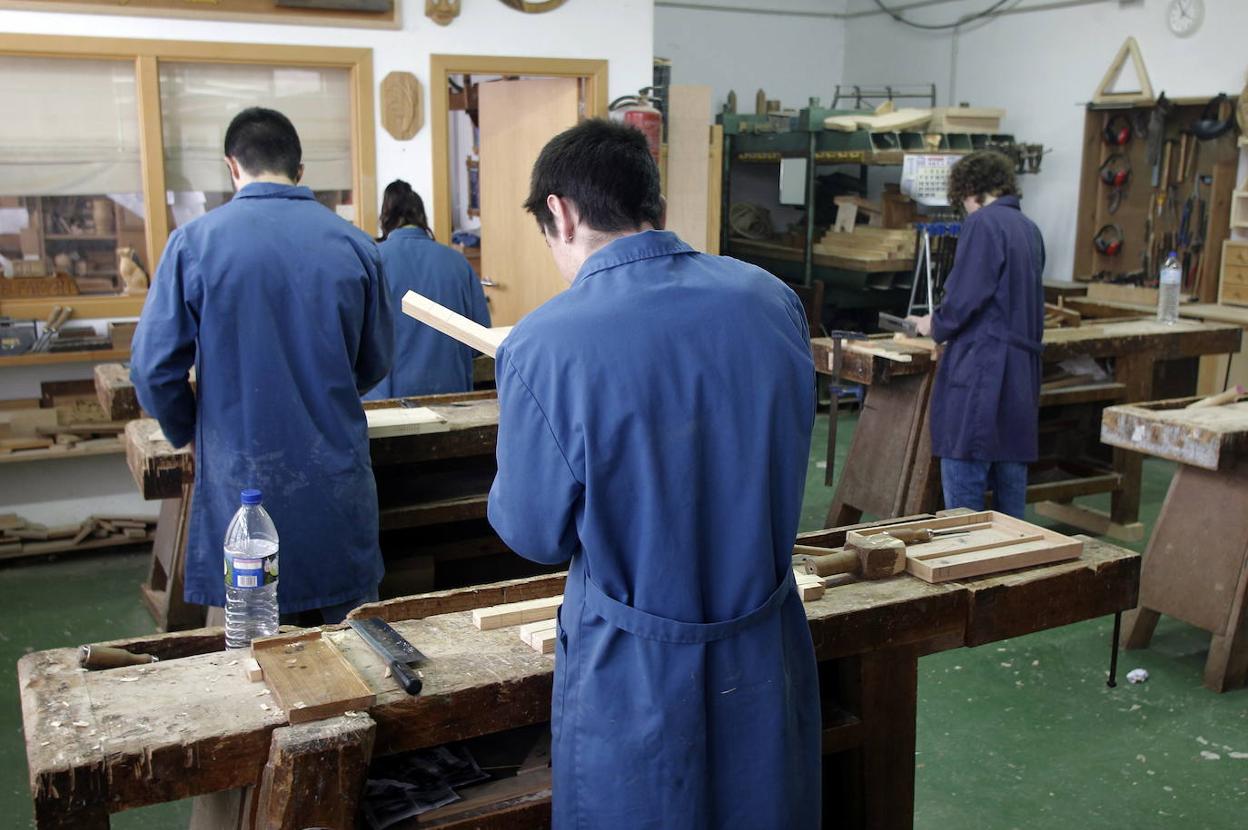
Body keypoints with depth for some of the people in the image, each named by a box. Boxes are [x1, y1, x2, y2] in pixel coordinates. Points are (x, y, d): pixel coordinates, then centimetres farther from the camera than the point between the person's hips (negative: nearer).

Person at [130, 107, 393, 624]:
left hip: (241, 479, -2)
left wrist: (189, 435, 12)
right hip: (336, 478, 2)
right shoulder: (354, 244, 0)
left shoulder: (195, 242, -7)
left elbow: (154, 368, -7)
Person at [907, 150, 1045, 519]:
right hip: (1023, 366, 9)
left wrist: (936, 325, 3)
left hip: (981, 364, -9)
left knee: (964, 470, -5)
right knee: (1011, 467, 14)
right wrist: (944, 322, 23)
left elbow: (966, 297, -16)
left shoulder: (983, 223, -9)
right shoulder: (1030, 229, 16)